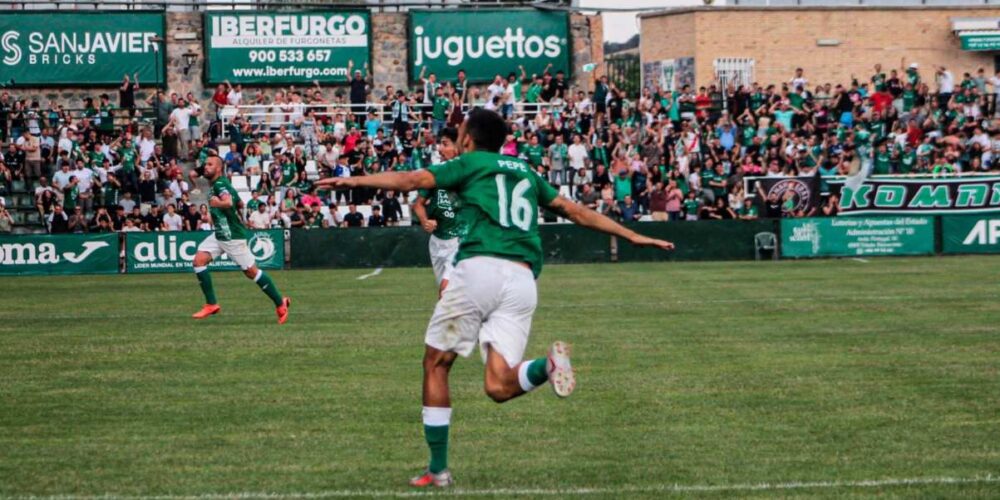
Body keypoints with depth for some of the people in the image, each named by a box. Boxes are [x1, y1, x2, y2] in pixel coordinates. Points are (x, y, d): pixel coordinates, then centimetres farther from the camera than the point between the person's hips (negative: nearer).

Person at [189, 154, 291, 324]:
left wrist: (218, 203, -51)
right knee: (199, 260, -5)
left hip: (232, 237, -9)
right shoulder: (217, 184, 12)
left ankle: (280, 303, 10)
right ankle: (211, 304, -3)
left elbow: (228, 202, -38)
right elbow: (239, 203, 25)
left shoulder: (220, 184, -17)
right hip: (219, 234, 9)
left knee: (251, 271, -3)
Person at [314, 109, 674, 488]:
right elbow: (576, 211, 31)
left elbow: (413, 180, 0)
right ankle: (548, 365, -30)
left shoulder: (470, 164, 13)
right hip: (523, 279, 4)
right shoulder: (525, 172, 28)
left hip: (479, 269, -4)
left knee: (436, 363, 11)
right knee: (499, 386, 1)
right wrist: (633, 236, 38)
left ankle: (438, 469, 9)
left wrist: (356, 181, 2)